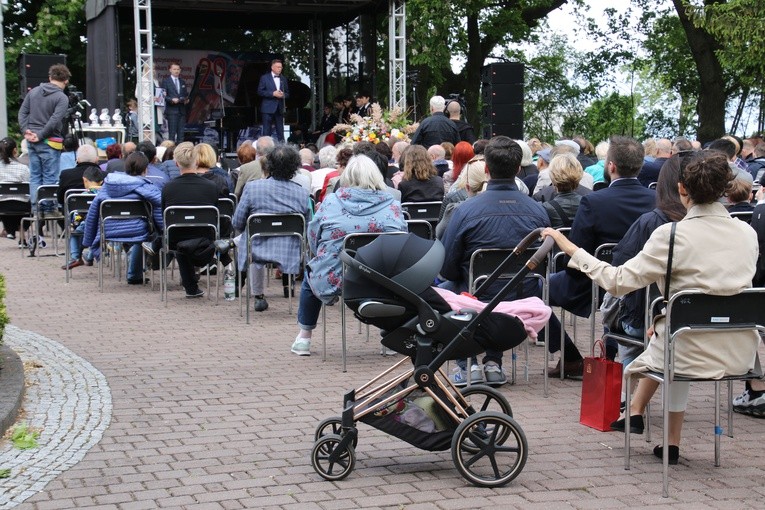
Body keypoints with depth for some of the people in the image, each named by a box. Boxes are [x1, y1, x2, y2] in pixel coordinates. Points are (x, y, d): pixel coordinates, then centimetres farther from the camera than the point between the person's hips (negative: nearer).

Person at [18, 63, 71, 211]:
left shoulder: (34, 92, 10)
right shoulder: (62, 98, -10)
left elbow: (22, 112, 8)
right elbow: (55, 120, -18)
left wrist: (26, 130, 2)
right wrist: (40, 136, -13)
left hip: (32, 142, 6)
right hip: (49, 143, -6)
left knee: (34, 176, 11)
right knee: (50, 178, -1)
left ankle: (35, 209, 10)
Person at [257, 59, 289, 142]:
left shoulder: (283, 79, 15)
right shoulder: (265, 78, 2)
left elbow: (287, 93, 17)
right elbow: (260, 91, -5)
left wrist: (283, 95, -7)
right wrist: (273, 93, -15)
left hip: (279, 108, 4)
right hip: (268, 108, -4)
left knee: (280, 131, 3)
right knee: (266, 131, -5)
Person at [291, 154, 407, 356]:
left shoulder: (330, 202, -3)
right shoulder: (392, 206, -2)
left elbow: (313, 240, 6)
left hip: (332, 283, 0)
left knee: (310, 272, 34)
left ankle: (304, 337, 38)